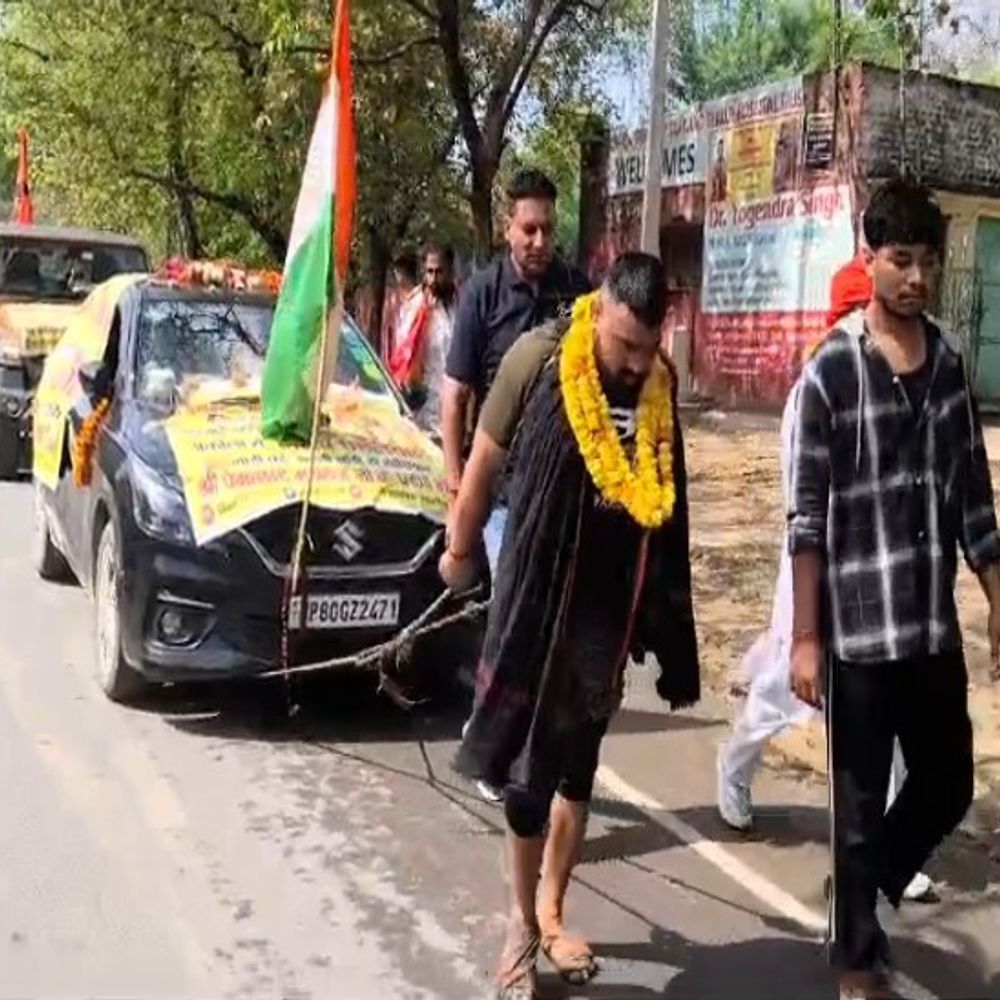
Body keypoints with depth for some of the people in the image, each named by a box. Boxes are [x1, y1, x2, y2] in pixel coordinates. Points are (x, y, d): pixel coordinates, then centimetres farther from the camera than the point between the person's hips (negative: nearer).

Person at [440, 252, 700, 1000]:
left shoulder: (661, 381, -3)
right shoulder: (538, 359, -15)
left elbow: (661, 496, 8)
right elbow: (484, 463, -3)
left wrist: (658, 614, 12)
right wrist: (460, 550, 8)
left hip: (610, 603, 4)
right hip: (536, 595, -4)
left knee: (578, 764, 14)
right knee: (530, 765, 3)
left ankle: (551, 912, 31)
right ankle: (523, 922, 23)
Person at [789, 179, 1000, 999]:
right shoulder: (830, 372, -9)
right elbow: (807, 518, -10)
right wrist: (806, 636, -10)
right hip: (858, 629, -5)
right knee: (861, 804, 8)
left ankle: (867, 891, 41)